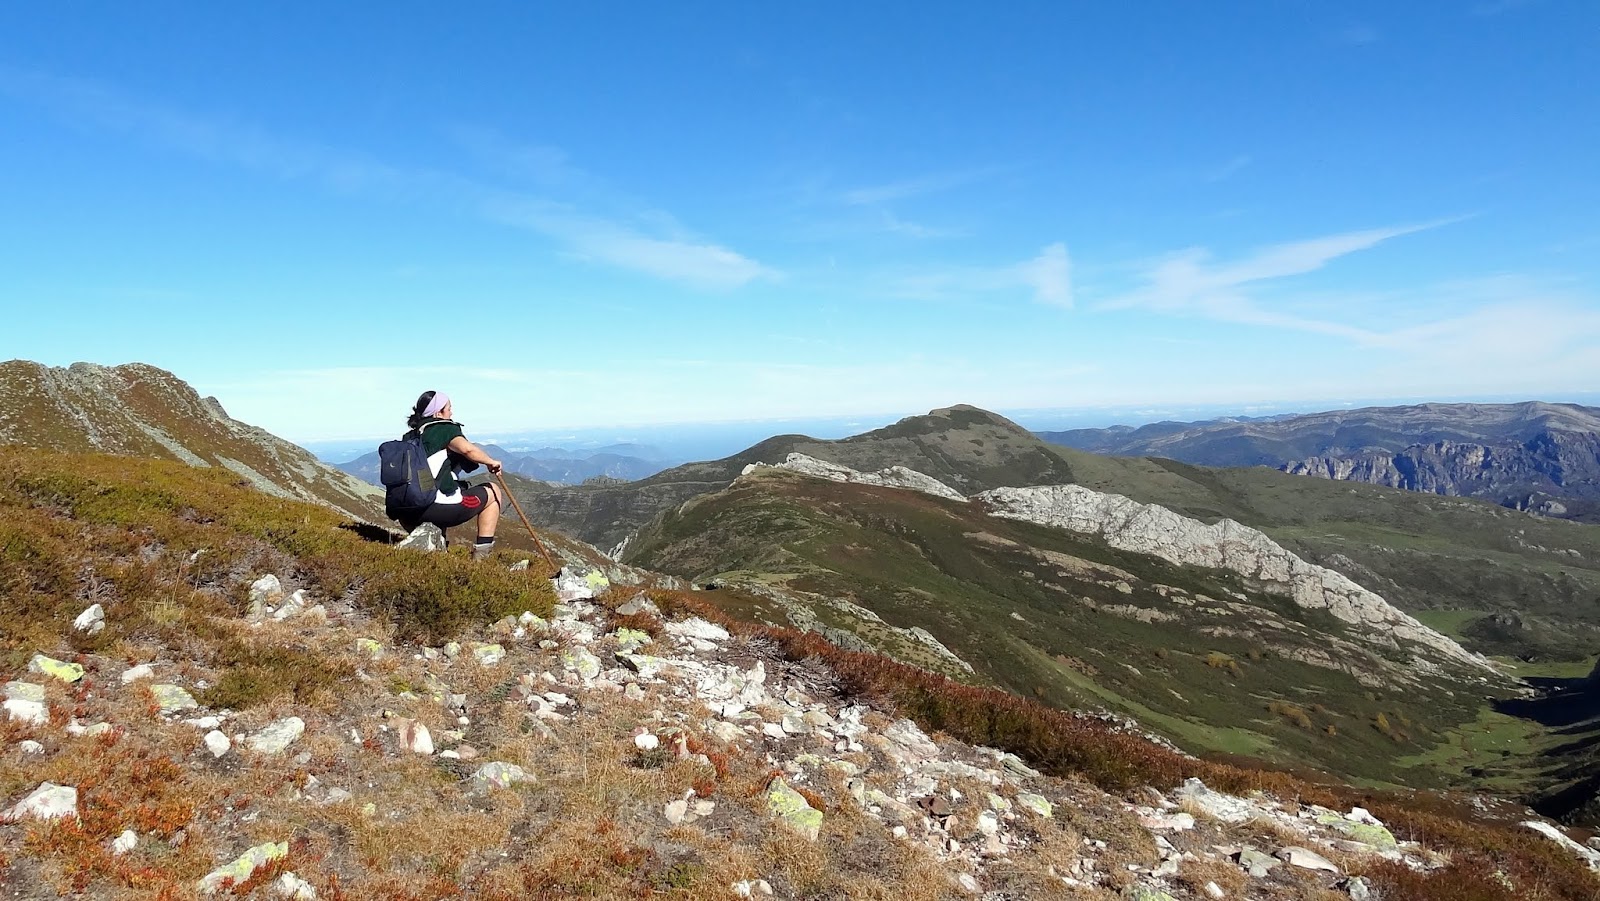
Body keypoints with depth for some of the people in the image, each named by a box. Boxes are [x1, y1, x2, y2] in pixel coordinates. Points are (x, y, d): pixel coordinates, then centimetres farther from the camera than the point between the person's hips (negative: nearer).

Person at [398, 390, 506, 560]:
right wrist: (491, 462, -6)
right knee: (493, 491, 12)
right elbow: (467, 449, -21)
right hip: (442, 507, -7)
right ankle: (481, 553, 7)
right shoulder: (445, 428, -2)